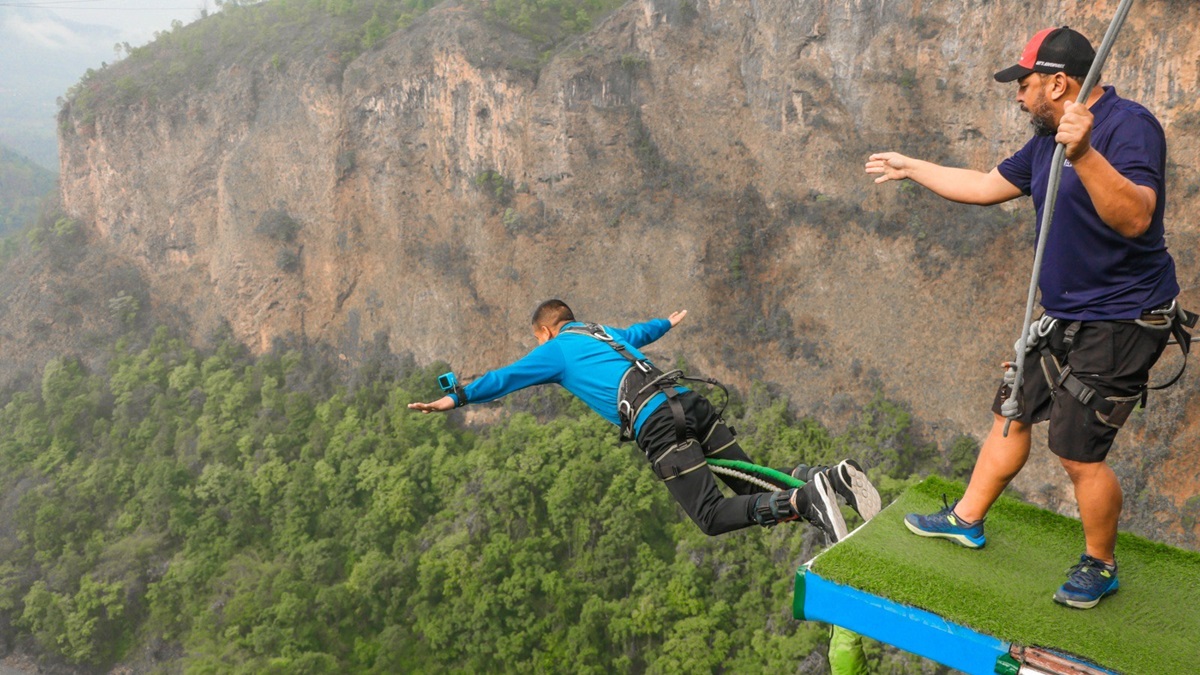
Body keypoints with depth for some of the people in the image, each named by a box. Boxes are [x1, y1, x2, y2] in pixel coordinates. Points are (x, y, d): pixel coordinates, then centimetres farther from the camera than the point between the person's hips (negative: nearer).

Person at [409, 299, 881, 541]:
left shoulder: (557, 349, 13)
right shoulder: (604, 333, 33)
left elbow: (507, 377, 11)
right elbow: (639, 333, 53)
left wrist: (455, 399, 18)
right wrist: (668, 322, 74)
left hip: (658, 426, -7)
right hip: (691, 401, 7)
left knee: (713, 517, -5)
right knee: (754, 489, 12)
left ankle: (802, 498, -27)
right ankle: (831, 477, -13)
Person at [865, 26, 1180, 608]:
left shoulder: (1129, 126, -19)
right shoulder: (1047, 139, 8)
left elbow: (1135, 218, -35)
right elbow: (988, 186, 22)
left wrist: (1085, 155, -48)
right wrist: (911, 168, 27)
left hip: (1119, 321, -9)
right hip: (1064, 318, 9)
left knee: (1078, 451, -5)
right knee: (1011, 413, 16)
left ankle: (1100, 566, 18)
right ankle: (966, 520, 33)